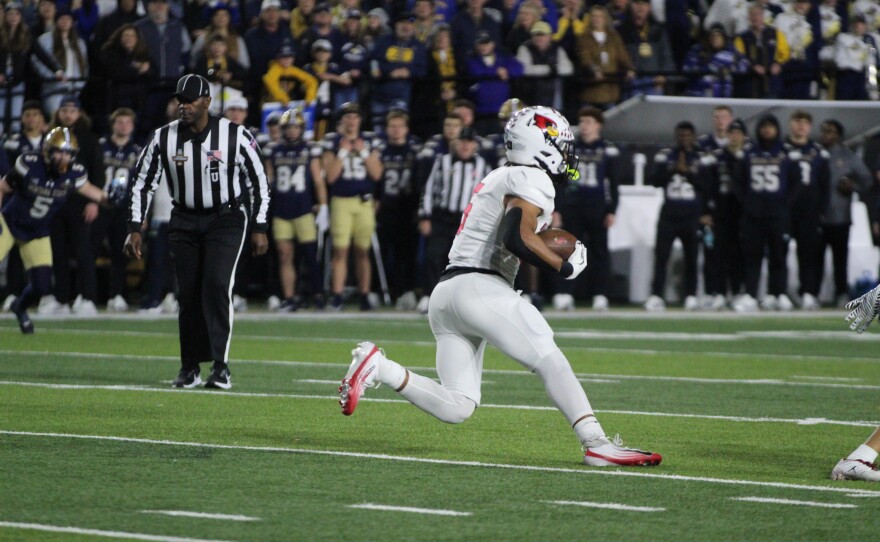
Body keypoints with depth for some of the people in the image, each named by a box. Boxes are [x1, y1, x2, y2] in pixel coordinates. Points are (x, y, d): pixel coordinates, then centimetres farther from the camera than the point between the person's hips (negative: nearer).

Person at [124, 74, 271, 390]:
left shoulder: (235, 137, -11)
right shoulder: (164, 138, -5)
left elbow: (259, 182, -1)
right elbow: (143, 184, 3)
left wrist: (259, 229, -3)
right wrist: (134, 229, -3)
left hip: (225, 220, -3)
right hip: (184, 222, 3)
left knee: (216, 286, -20)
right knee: (189, 294, 1)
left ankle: (220, 365, -18)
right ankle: (189, 369, 13)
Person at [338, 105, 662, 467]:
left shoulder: (499, 179, 25)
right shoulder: (532, 181, -4)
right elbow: (517, 237, -20)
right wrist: (566, 267, -9)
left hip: (445, 293, 9)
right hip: (478, 288, -9)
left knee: (457, 408, 3)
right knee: (551, 362, -9)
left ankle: (378, 367, -6)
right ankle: (596, 444, -17)